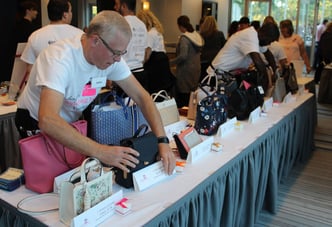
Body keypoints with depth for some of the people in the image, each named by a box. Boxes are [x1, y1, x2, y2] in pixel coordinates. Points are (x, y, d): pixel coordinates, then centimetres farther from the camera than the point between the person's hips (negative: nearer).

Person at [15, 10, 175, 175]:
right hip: (37, 124, -5)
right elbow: (48, 120, -46)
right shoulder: (60, 58, -33)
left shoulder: (111, 55, -15)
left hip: (71, 122, 5)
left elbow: (141, 96, -12)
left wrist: (162, 141, -24)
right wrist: (100, 152, -51)